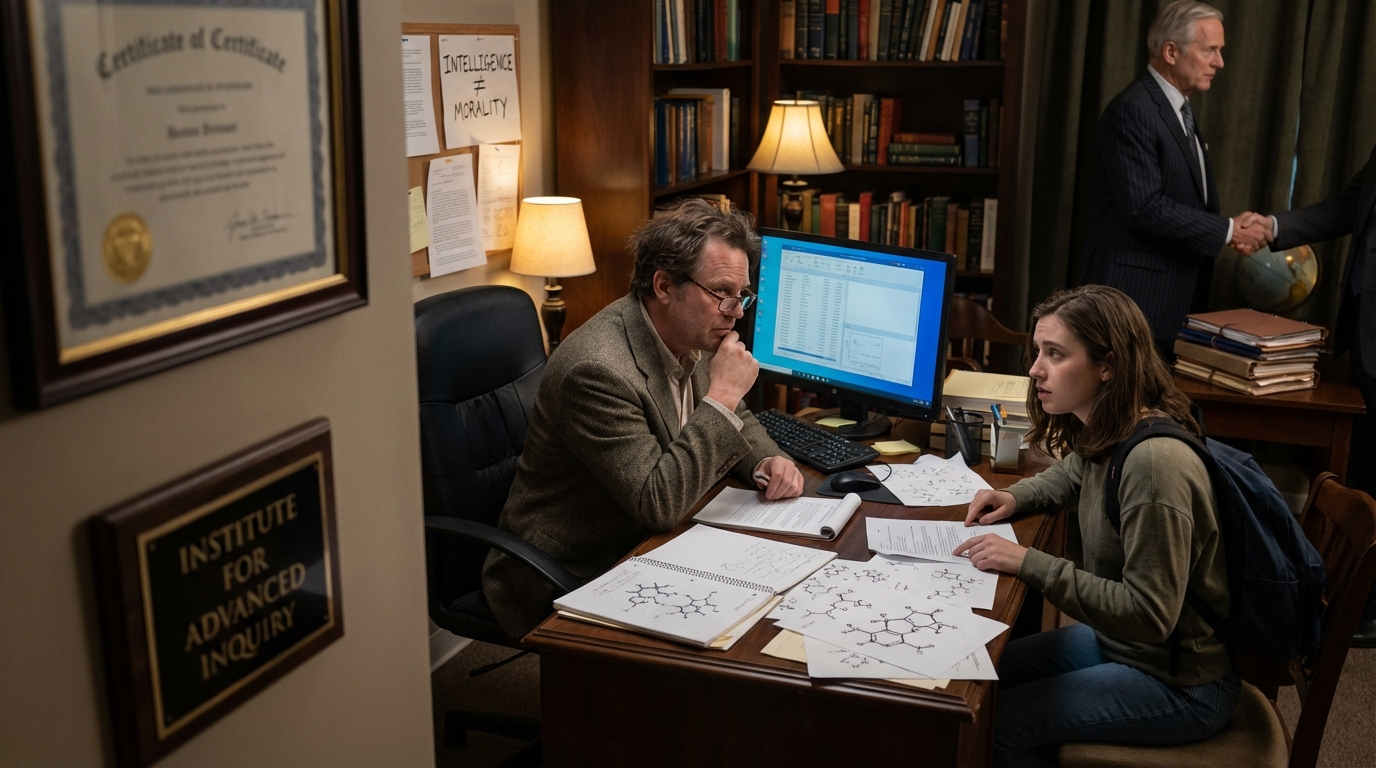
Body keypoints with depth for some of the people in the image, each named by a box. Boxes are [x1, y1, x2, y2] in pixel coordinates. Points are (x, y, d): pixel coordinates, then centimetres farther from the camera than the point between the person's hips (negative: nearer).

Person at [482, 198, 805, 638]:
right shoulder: (597, 369, -28)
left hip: (645, 548, 8)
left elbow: (736, 422, 18)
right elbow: (659, 503, -29)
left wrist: (766, 462, -5)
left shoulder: (690, 337, 0)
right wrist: (722, 394, -27)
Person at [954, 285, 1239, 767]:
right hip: (1118, 638, 9)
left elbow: (1149, 615, -29)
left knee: (998, 723, -13)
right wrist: (1015, 497, 2)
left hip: (1179, 682, -9)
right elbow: (1069, 476, 23)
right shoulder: (1102, 435, -3)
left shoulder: (1153, 462, -31)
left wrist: (1029, 563, -29)